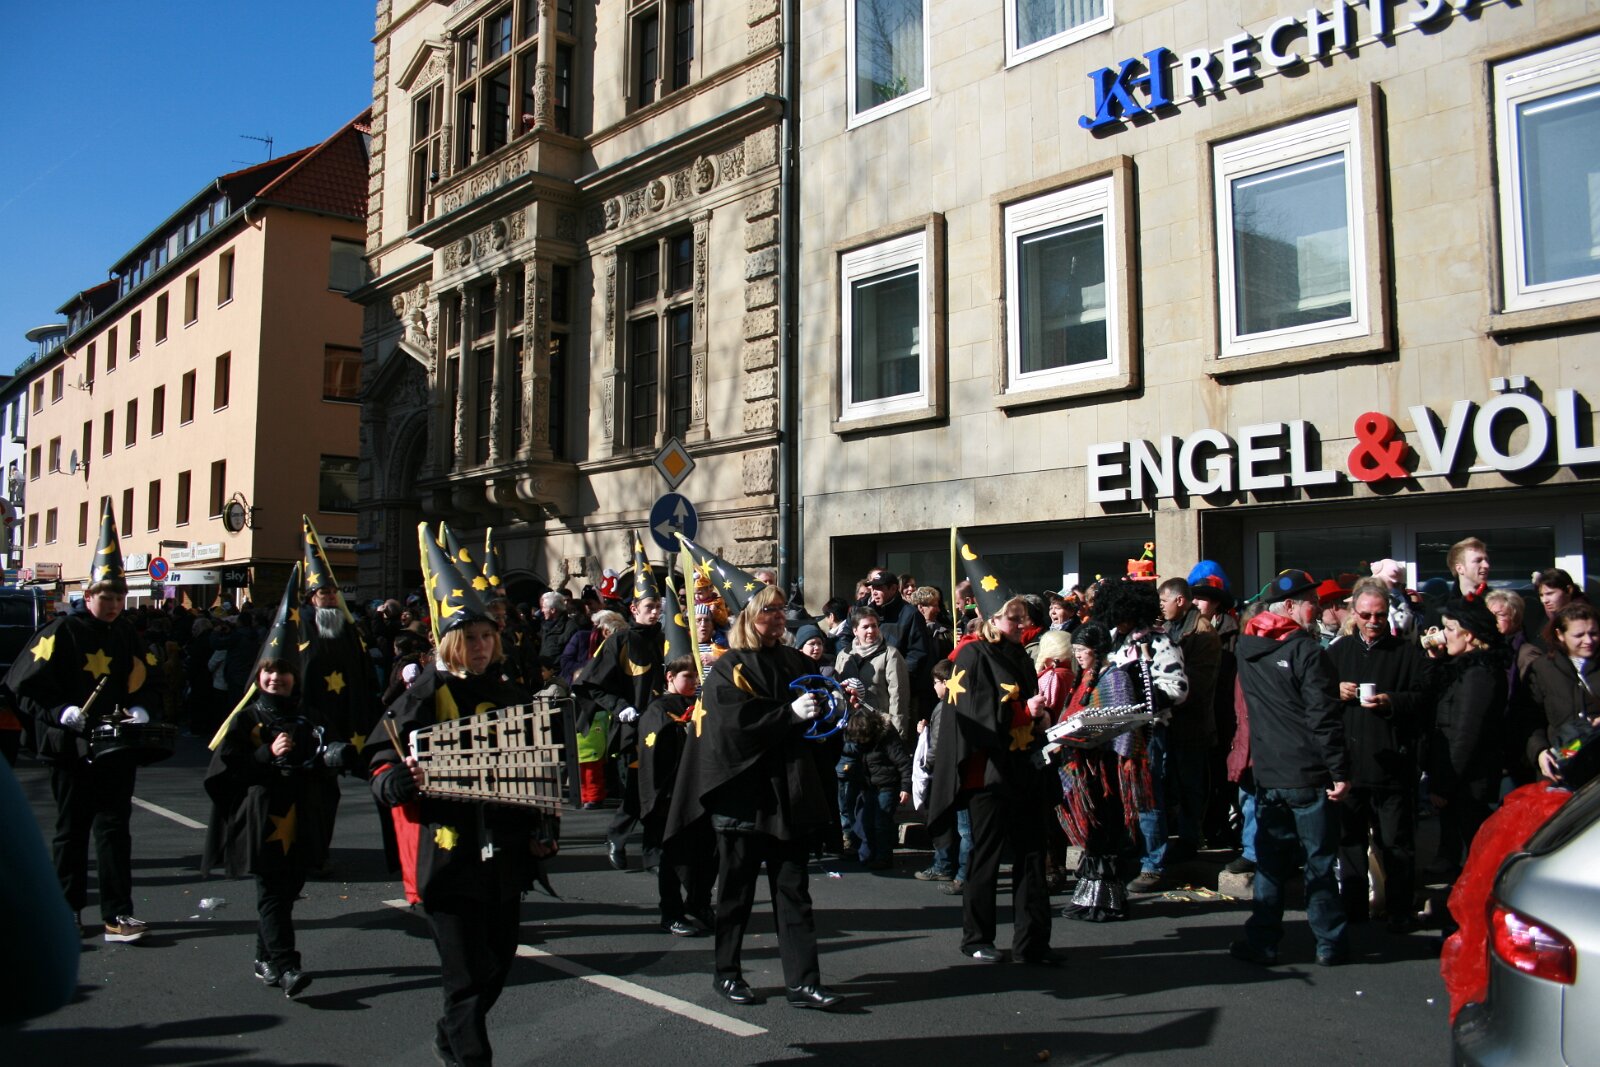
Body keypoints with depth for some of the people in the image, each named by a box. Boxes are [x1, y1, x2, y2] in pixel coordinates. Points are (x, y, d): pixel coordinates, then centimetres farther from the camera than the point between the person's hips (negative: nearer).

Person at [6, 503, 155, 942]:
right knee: (71, 831, 10)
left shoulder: (127, 635, 7)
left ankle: (117, 915, 3)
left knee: (114, 827, 1)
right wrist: (60, 713, -20)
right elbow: (23, 686, -8)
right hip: (72, 749, -3)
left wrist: (138, 711, -2)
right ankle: (66, 913, 24)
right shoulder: (62, 632, -7)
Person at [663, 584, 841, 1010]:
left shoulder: (795, 662, 11)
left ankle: (802, 981, 8)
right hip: (742, 795, -4)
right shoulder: (728, 670, -5)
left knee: (793, 890, 5)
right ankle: (726, 974, 24)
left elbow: (816, 715, 17)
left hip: (788, 794, 4)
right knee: (737, 890, 9)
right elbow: (735, 724, -18)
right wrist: (789, 713, -23)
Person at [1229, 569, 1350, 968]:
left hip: (1267, 774, 5)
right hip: (1308, 775, -5)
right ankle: (1330, 943, 17)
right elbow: (1324, 717, -18)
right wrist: (1339, 770, -13)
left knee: (1271, 860, 13)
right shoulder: (1306, 650, -16)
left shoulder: (1247, 649, 4)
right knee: (1319, 861, 7)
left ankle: (1261, 942, 15)